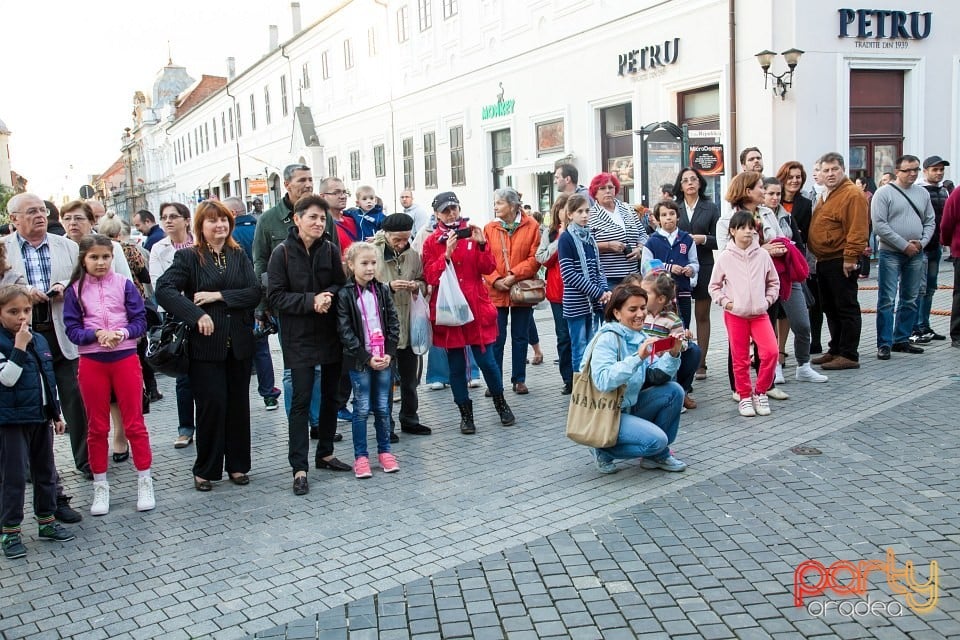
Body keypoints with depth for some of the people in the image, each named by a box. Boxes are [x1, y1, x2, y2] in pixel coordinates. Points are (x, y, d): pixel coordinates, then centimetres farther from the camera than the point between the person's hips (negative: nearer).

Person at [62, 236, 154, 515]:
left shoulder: (124, 284, -1)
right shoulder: (75, 290, 0)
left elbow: (140, 321, -3)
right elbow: (72, 329, -2)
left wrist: (122, 333, -20)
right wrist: (96, 334, -19)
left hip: (125, 358, -1)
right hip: (91, 362, 1)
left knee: (134, 423, 4)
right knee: (97, 427, 10)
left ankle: (144, 482, 14)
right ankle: (100, 487, 20)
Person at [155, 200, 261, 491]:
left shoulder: (239, 256, 9)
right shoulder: (188, 257, -2)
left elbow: (255, 292, -2)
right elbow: (163, 289, -15)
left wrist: (219, 296, -13)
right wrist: (197, 314, -23)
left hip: (239, 343, 4)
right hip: (206, 344, -3)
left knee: (239, 404, 9)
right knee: (212, 404, -3)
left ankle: (238, 465, 22)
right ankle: (205, 470, 13)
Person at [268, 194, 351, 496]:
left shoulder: (331, 250, 1)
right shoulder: (283, 253, -8)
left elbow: (342, 284, 8)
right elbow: (275, 296, -11)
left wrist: (329, 295, -14)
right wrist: (311, 301, -21)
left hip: (331, 333, 4)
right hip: (299, 337, -4)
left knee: (330, 396, 14)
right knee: (301, 400, -4)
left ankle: (325, 454, 29)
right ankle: (299, 468, 1)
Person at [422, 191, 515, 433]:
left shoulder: (472, 233, 5)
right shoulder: (431, 242, 2)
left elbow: (489, 268, -2)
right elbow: (430, 277, -9)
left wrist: (481, 245, -17)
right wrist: (447, 254, -21)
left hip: (477, 308, 0)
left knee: (487, 360, 3)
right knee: (456, 366, 6)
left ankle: (501, 404, 25)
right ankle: (465, 414, 19)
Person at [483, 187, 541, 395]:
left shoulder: (531, 226, -2)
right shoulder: (489, 228, 2)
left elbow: (535, 257, -7)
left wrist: (514, 275, -16)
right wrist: (495, 280, -14)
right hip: (496, 292, 1)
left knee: (520, 337, 9)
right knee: (496, 338, 2)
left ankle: (519, 380, 20)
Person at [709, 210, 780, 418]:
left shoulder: (762, 255, 2)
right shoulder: (725, 257, -3)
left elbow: (773, 282, 13)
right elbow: (714, 286, 5)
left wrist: (767, 300, 2)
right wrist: (726, 302, -6)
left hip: (760, 314, 1)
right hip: (735, 315, -1)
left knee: (771, 351, -13)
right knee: (740, 359, 5)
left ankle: (760, 391, 6)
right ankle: (745, 396, 20)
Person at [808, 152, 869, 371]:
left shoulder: (852, 194, -11)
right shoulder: (825, 196, 18)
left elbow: (857, 230, -18)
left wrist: (850, 257, -22)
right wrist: (815, 255, 18)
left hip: (841, 263, -9)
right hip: (824, 262, 10)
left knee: (846, 308, -4)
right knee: (830, 309, 14)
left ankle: (849, 355, 0)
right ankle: (835, 350, 24)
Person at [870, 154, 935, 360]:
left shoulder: (923, 193, 11)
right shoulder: (884, 193, -6)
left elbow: (930, 222, 13)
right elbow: (879, 225, -13)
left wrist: (921, 242, -5)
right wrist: (904, 245, -14)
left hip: (916, 255, 6)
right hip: (891, 254, -6)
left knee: (910, 300, 11)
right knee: (887, 300, -6)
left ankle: (902, 340, 20)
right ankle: (884, 344, -3)